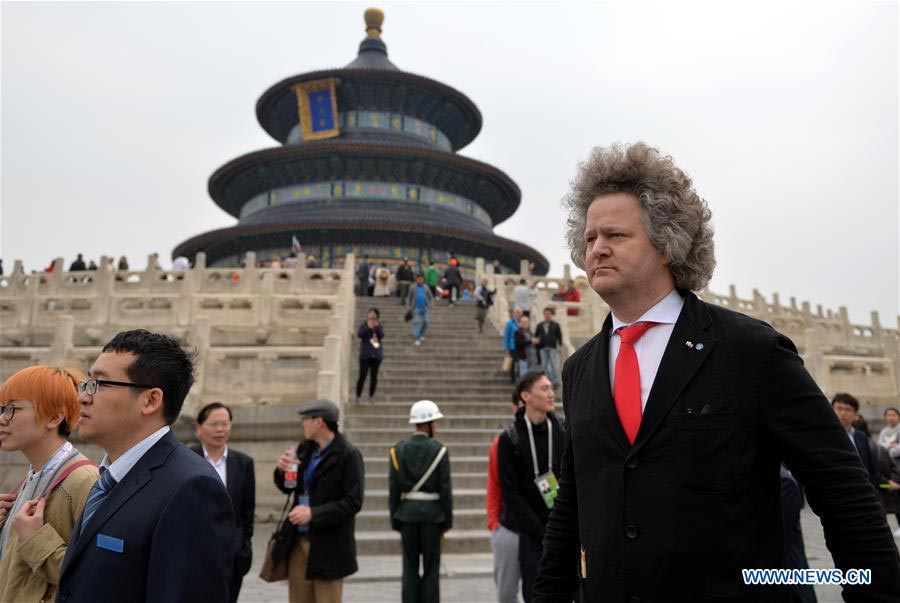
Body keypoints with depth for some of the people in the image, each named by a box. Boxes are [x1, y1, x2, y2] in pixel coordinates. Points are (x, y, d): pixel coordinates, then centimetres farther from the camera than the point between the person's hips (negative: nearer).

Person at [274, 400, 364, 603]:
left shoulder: (348, 455, -15)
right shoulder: (304, 448, 4)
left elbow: (353, 502, -18)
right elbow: (288, 487, 13)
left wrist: (313, 513, -24)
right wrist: (282, 470, -7)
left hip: (328, 546, -6)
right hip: (299, 540, 6)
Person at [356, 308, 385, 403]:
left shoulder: (379, 327, 7)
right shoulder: (363, 326, 2)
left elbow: (382, 335, -10)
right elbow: (359, 334, -14)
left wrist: (377, 327, -20)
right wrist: (368, 328, -20)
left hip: (376, 355, 2)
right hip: (365, 355, -2)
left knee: (374, 376, 6)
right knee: (362, 375, -5)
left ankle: (371, 396, 17)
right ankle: (358, 396, 5)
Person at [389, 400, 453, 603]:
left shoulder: (398, 449, -2)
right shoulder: (439, 450, -8)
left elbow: (394, 487, -2)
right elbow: (445, 489, -8)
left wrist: (394, 519, 6)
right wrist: (447, 520, 2)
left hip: (407, 512, 2)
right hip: (432, 512, -2)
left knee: (410, 565, 10)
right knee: (431, 567, 8)